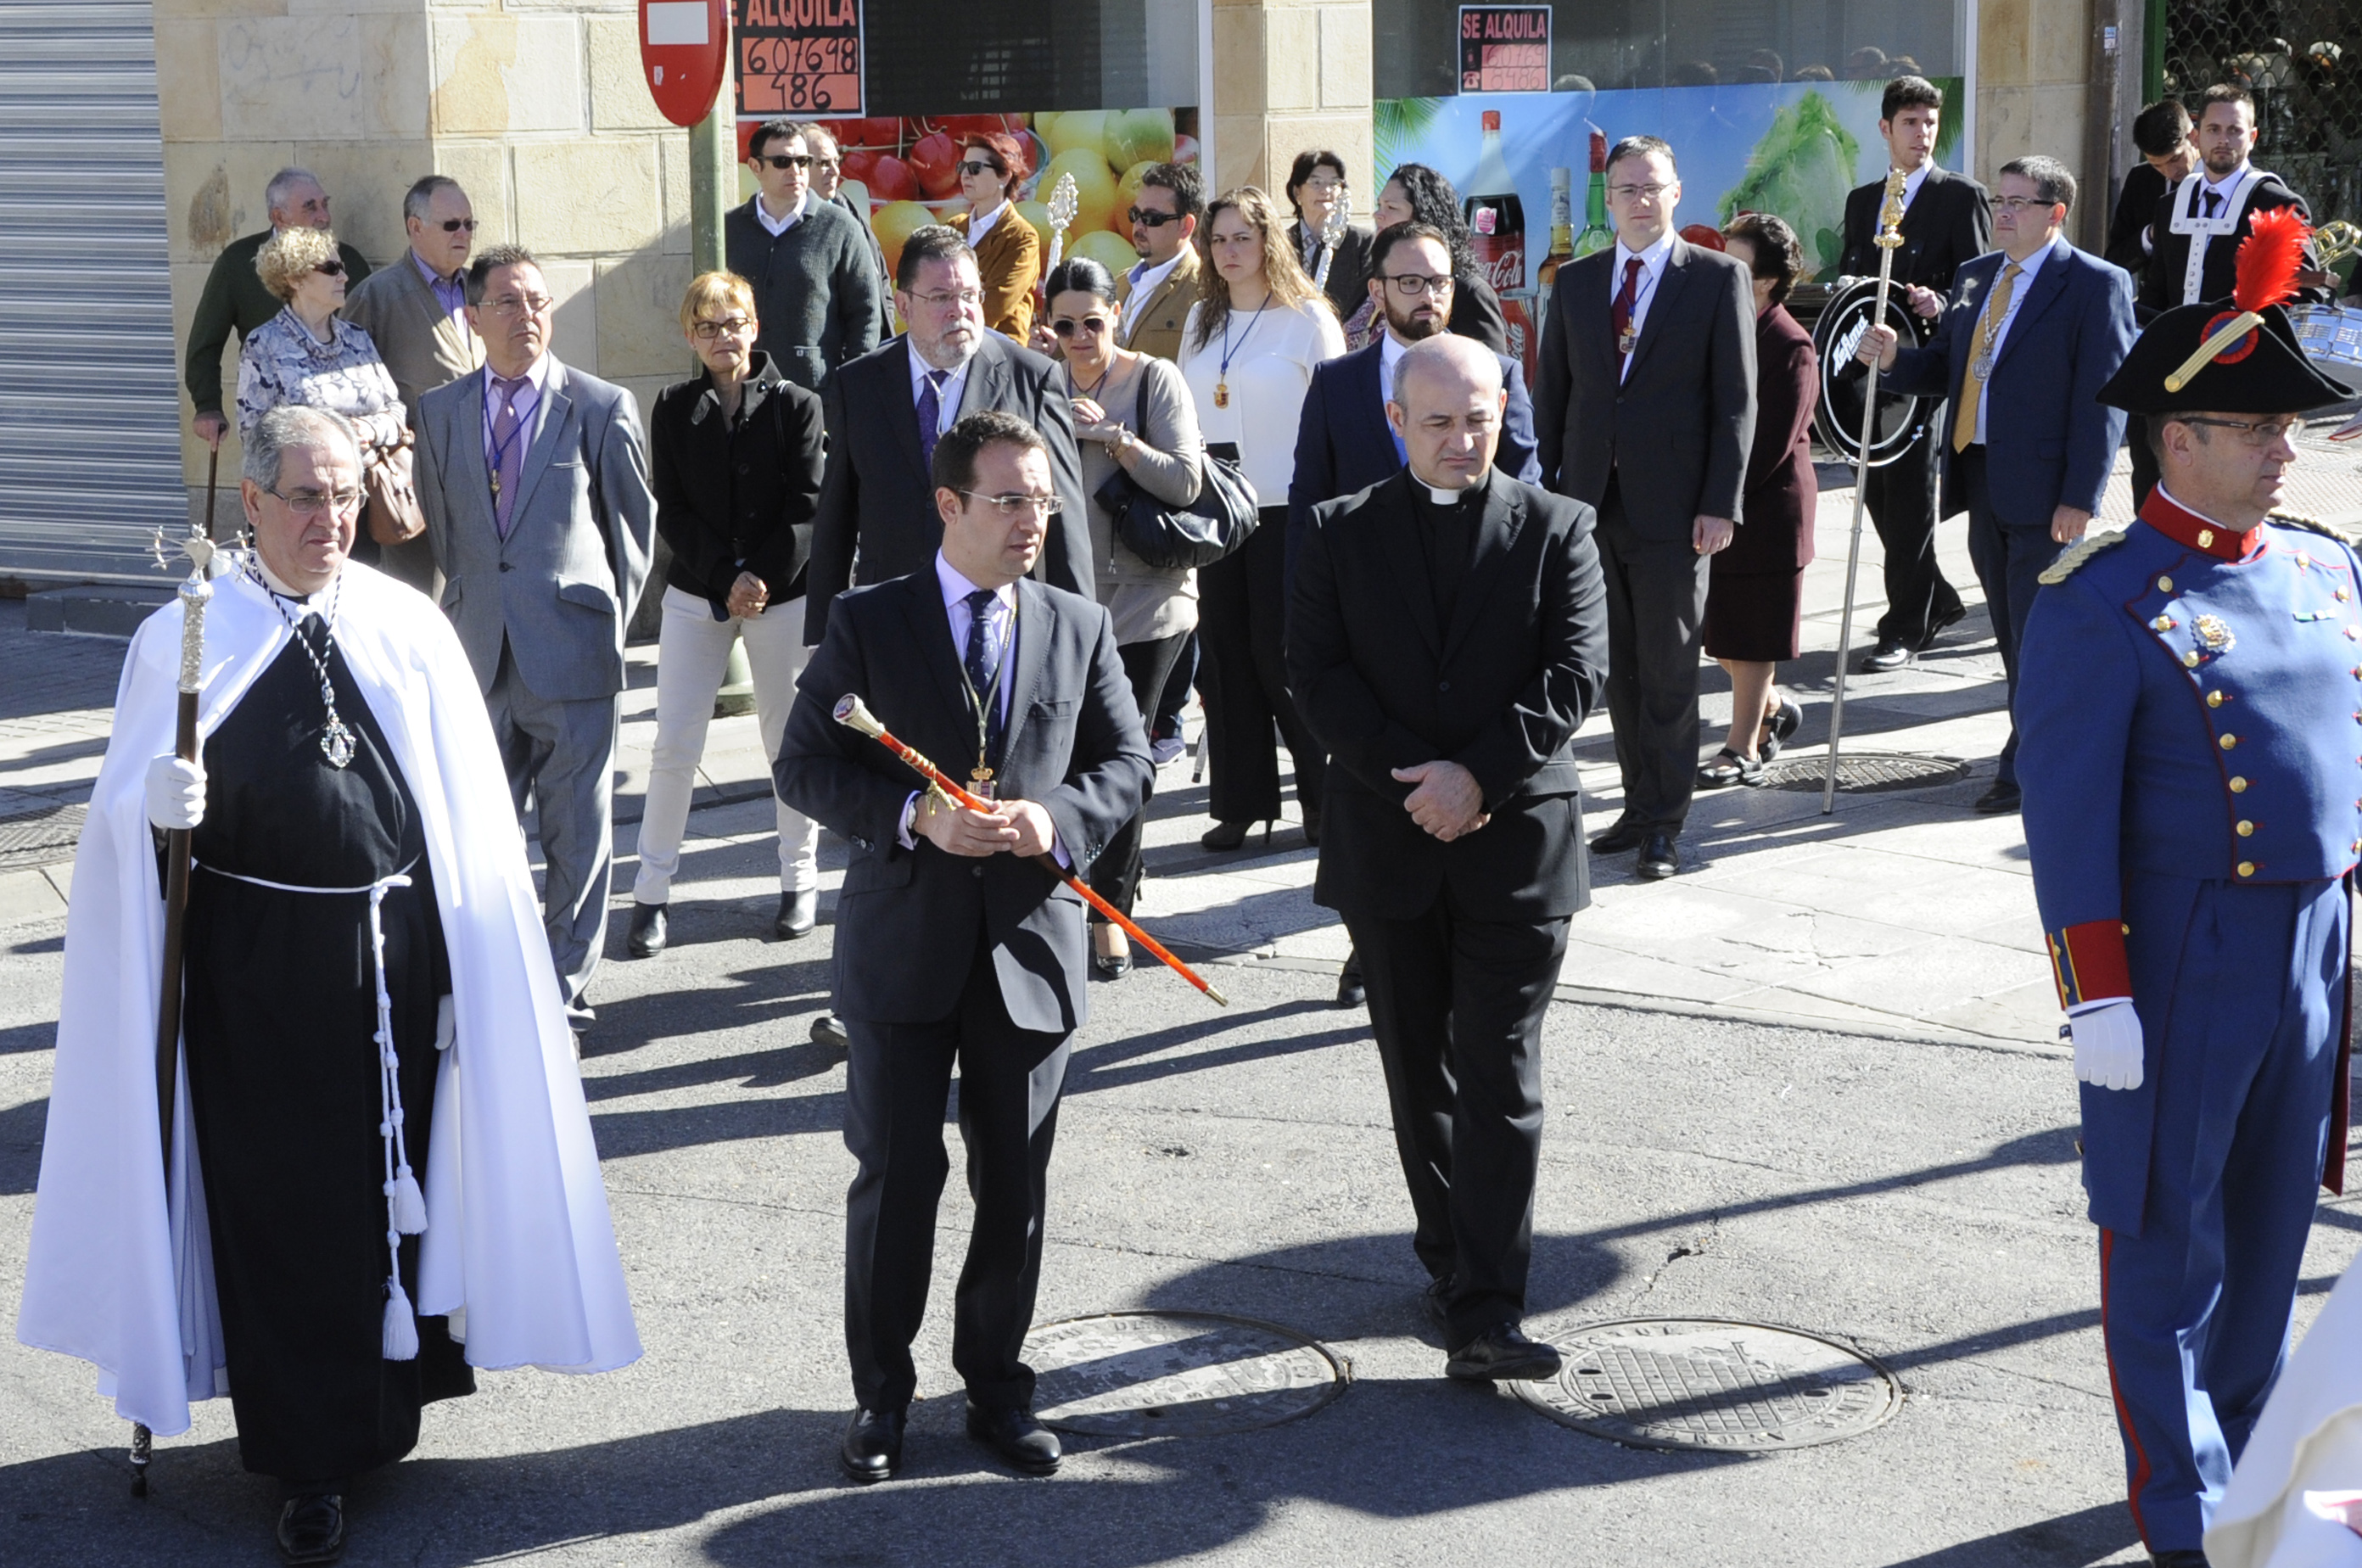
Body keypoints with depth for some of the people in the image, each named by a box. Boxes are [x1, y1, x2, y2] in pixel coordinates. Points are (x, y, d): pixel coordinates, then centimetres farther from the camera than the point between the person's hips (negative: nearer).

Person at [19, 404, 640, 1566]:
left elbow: (465, 812, 5)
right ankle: (311, 1458, 14)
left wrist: (472, 965, 1)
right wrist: (156, 806, -25)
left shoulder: (410, 627, 3)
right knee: (280, 1205, 3)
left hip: (394, 948, 2)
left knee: (395, 1180, 13)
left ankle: (387, 1400, 33)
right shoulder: (185, 638, -3)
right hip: (257, 959, -2)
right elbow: (122, 807, -2)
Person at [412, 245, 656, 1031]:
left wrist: (608, 620, 7)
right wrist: (473, 602, 13)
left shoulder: (604, 408, -2)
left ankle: (564, 989, 15)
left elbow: (634, 526, 5)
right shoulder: (439, 413, 7)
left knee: (578, 835, 4)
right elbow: (440, 524, 17)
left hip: (574, 651, -3)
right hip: (479, 654, 3)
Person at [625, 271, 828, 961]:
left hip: (785, 591, -1)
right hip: (696, 593, 1)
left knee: (789, 740, 7)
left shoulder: (795, 405, -1)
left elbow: (807, 508, -6)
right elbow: (671, 512, -2)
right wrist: (727, 580, -13)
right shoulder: (674, 410, 2)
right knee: (674, 745, -3)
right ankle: (652, 894, 4)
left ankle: (801, 880, 21)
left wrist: (763, 579, -16)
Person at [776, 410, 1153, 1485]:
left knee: (1015, 1184, 10)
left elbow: (1127, 763, 8)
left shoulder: (1080, 628, 6)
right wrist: (911, 818, -19)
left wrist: (1055, 820, -13)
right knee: (895, 1176, 5)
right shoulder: (868, 623, -2)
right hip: (903, 945, -2)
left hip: (1030, 945, 2)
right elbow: (805, 766, -3)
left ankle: (997, 1388, 26)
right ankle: (881, 1396, 19)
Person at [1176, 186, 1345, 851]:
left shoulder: (1308, 318, -4)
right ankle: (1241, 802, 13)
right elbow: (1186, 410, 14)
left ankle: (1323, 793, 11)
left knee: (1281, 649, -4)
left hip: (1287, 508, -5)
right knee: (1225, 651, 5)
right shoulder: (1201, 321, 11)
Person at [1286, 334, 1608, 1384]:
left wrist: (1479, 775, -17)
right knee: (1417, 1069, 12)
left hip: (1516, 838, -2)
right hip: (1386, 842, 2)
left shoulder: (1557, 529, 2)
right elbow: (1316, 670, -3)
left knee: (1501, 1078, -6)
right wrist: (1409, 777, -14)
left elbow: (1575, 676, -6)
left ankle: (1485, 1314, -8)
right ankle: (1453, 1263, 28)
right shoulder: (1341, 532, 5)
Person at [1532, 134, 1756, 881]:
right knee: (1617, 666, 9)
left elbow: (1736, 399, -3)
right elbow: (1551, 391, 12)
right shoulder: (1575, 281, 10)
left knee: (1668, 670, 0)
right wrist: (1541, 490, 4)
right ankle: (1640, 804, 19)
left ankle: (1664, 825, 7)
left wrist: (1720, 504, -10)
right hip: (1591, 503, 4)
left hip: (1672, 510, -4)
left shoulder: (1719, 279, -1)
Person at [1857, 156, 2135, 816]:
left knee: (2038, 630, -2)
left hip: (2045, 488, -7)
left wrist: (2080, 497, -17)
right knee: (2010, 630, 13)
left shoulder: (2096, 285, -7)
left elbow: (2103, 398, -12)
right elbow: (1944, 368, 16)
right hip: (1981, 480, 7)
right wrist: (1893, 359, -6)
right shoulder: (1974, 277, 14)